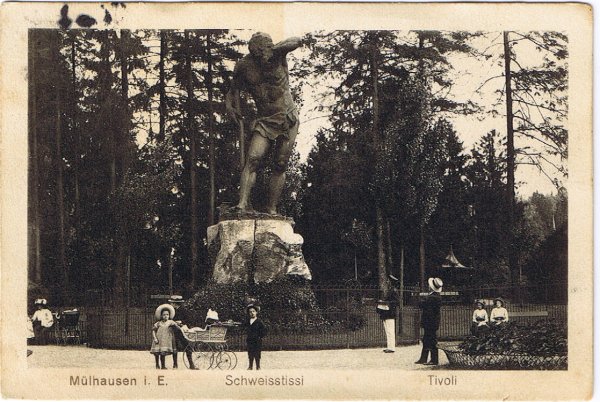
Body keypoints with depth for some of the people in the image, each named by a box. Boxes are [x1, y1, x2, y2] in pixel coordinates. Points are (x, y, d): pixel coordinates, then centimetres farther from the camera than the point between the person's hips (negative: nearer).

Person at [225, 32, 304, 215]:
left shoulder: (277, 54, -12)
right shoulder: (243, 66, -6)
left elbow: (297, 41, -30)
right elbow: (235, 88, 10)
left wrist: (274, 50, -40)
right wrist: (230, 104, -9)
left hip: (288, 119, -1)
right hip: (264, 121, 1)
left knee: (280, 166, -2)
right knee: (253, 159, -19)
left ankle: (272, 209, 2)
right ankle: (243, 203, -27)